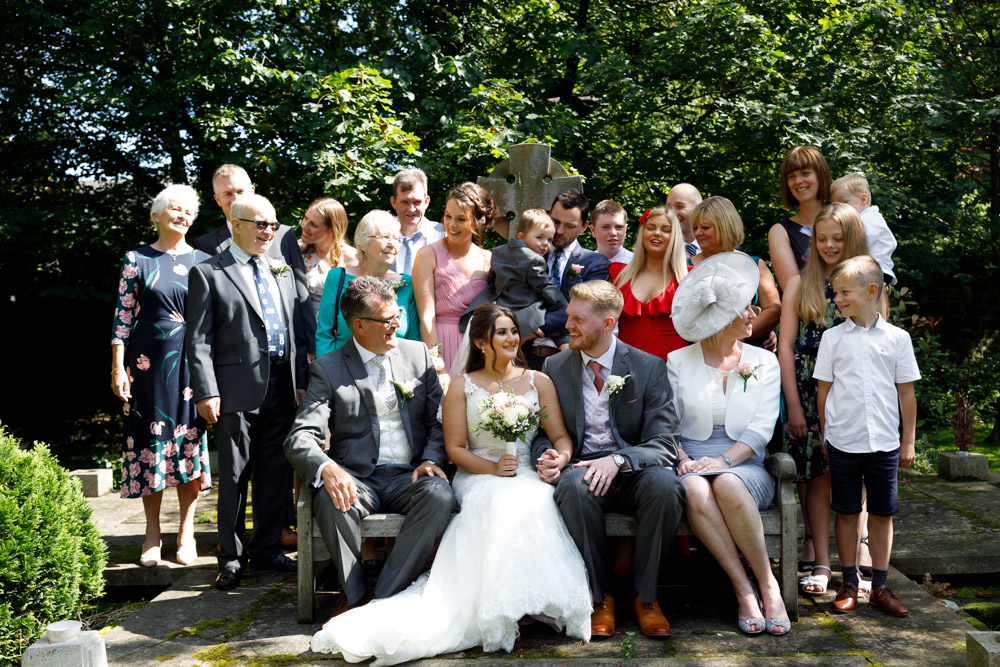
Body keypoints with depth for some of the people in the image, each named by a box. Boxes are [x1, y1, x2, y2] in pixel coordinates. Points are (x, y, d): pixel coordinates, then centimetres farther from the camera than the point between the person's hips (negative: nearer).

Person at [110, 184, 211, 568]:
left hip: (194, 363, 1)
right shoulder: (137, 260, 5)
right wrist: (118, 368, -5)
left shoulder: (203, 261, 9)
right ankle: (152, 536, 15)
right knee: (150, 440, 3)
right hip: (149, 362, -1)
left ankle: (186, 533, 15)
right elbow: (123, 317, 2)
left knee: (191, 441, 2)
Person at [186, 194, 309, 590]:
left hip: (282, 387, 5)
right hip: (238, 390, -5)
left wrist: (302, 380, 8)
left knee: (277, 474, 10)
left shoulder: (282, 272, 16)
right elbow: (198, 340, -6)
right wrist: (206, 392, -13)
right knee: (235, 476, 2)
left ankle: (266, 548, 23)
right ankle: (231, 557, 14)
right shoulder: (209, 273, 0)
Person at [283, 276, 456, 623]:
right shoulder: (328, 369, 1)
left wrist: (430, 459, -11)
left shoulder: (418, 354, 11)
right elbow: (300, 438, -9)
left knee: (440, 495, -31)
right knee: (331, 500, -34)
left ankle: (385, 598, -25)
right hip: (356, 479, -1)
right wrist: (327, 468, -32)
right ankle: (354, 597, -14)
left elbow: (439, 419, 11)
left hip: (409, 477, 2)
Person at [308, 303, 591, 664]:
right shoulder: (462, 386, 12)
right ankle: (506, 606, -32)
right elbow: (454, 448, 5)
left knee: (534, 500, -37)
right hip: (478, 476, -1)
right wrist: (492, 468, -12)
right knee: (502, 503, -38)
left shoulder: (539, 381, 16)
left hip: (528, 475, 1)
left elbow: (561, 436, 10)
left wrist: (559, 458, -15)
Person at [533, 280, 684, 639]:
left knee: (664, 484, -35)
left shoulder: (648, 367, 0)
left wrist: (618, 460, -27)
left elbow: (663, 444, -8)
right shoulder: (555, 367, 8)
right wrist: (547, 457, -14)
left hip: (632, 473, -1)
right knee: (572, 485, -35)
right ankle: (600, 596, -17)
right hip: (581, 466, 1)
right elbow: (543, 433, 12)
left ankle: (646, 596, -13)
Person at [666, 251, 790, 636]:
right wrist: (683, 460, -16)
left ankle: (768, 584, -25)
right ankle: (744, 590, -29)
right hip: (693, 464, 0)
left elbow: (762, 427, 0)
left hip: (744, 465, 0)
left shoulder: (764, 362, 10)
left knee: (727, 484, -36)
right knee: (694, 491, -36)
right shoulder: (678, 361, 8)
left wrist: (724, 460, -15)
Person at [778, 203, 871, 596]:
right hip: (808, 391, 0)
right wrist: (794, 405, -3)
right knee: (818, 476, -2)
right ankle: (820, 563, 5)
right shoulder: (800, 285, 7)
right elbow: (786, 346, 4)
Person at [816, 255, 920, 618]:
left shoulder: (897, 338, 1)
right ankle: (849, 584, 18)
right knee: (846, 512, 7)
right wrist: (824, 435, 5)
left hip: (884, 442, 0)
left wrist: (908, 442, 5)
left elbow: (906, 393, 5)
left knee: (882, 514, 7)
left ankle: (880, 587, 18)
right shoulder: (833, 337, 2)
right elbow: (824, 389, 6)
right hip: (843, 441, 0)